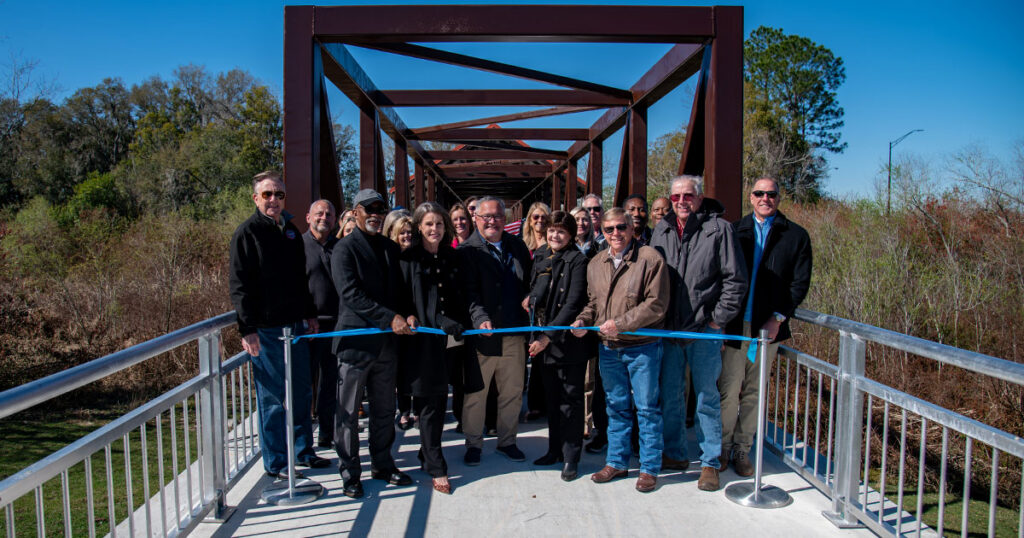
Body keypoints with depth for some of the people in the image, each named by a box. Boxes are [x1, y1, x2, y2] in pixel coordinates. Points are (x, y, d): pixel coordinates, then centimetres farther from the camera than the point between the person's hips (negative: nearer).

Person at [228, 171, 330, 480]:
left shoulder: (291, 231, 13)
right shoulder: (247, 233, -7)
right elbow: (239, 285, -11)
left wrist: (310, 314, 17)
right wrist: (248, 329, -18)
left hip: (296, 325, 7)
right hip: (266, 329, -7)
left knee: (301, 392, 14)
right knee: (273, 398, 2)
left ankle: (303, 450, 29)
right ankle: (276, 463, 14)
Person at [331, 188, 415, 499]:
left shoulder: (391, 249, 14)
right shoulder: (345, 248, -6)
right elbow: (350, 294, -17)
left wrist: (407, 316, -1)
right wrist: (390, 318, -23)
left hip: (386, 342, 6)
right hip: (355, 341, -6)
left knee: (385, 409, 15)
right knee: (348, 411, 4)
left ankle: (382, 464, 29)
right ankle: (349, 473, 16)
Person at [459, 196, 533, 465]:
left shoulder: (518, 246, 9)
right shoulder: (467, 251, -6)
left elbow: (529, 284, 15)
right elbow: (469, 292, -16)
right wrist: (481, 318, -29)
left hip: (514, 333, 4)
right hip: (482, 333, -4)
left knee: (513, 392, 15)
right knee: (475, 394, 9)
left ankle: (507, 441, 32)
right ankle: (473, 444, 26)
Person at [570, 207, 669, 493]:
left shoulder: (650, 258, -10)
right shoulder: (595, 263, 9)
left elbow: (656, 304, -15)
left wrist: (620, 323, -20)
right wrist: (583, 321, -1)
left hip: (642, 347, -5)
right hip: (608, 348, 5)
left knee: (646, 408, 5)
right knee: (616, 407, 16)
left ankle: (650, 468, 18)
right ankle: (616, 462, 28)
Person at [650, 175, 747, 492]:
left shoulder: (718, 228, -5)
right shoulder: (662, 230, 8)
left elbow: (736, 279, -4)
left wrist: (718, 318, -8)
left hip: (704, 329, -4)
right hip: (669, 330, 4)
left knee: (707, 397, 7)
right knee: (670, 395, 12)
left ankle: (710, 463, 19)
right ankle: (675, 454, 28)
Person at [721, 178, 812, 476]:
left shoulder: (796, 235, 5)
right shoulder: (734, 231, 7)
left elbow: (800, 283, 2)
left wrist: (778, 317, -7)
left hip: (768, 328, 0)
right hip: (734, 325, 0)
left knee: (754, 393, 9)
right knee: (728, 391, 1)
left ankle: (742, 451, 21)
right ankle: (721, 449, 16)